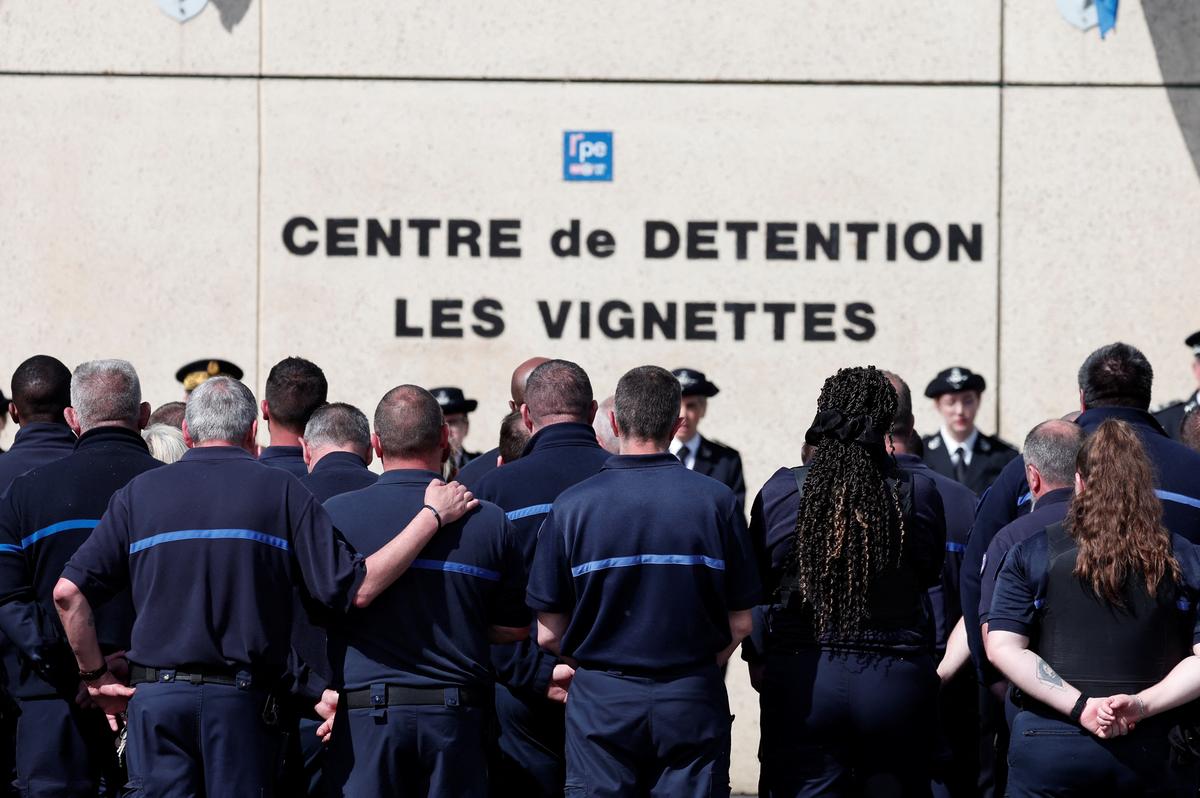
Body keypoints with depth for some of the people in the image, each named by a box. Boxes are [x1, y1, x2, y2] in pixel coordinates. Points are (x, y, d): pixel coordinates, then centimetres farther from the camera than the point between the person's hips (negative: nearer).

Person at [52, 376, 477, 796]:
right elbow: (356, 589, -5)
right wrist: (432, 516, 2)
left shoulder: (139, 492, 7)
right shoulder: (281, 491, 1)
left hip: (154, 699, 1)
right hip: (243, 700, -1)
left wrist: (95, 675, 11)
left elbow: (69, 591, 0)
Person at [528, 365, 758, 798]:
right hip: (694, 704, 1)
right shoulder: (717, 501, -3)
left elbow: (548, 634, -2)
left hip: (601, 702, 0)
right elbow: (740, 623, 1)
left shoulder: (571, 506, -5)